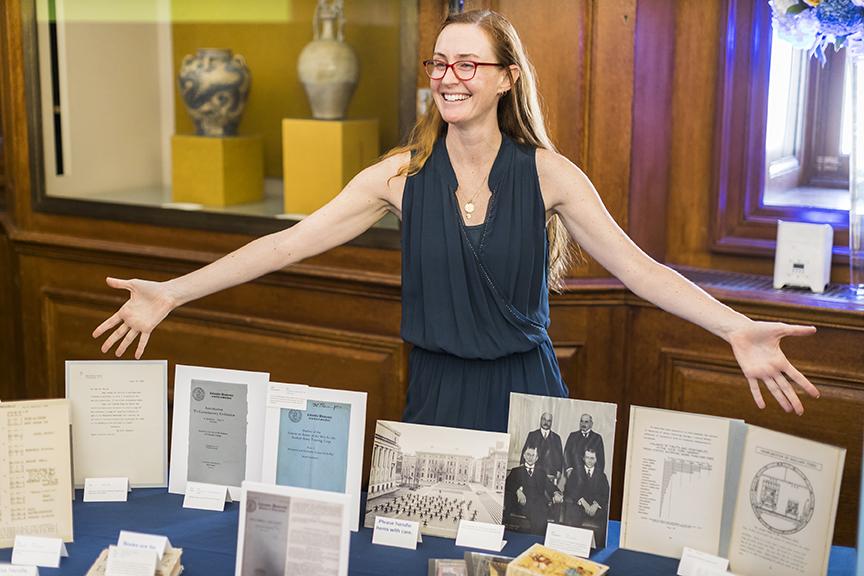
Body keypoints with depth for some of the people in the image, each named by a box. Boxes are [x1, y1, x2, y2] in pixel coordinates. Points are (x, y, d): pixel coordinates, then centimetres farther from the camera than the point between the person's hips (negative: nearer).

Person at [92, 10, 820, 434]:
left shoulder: (548, 173, -8)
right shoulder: (403, 174, -5)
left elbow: (637, 266, -13)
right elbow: (290, 243, -9)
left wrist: (738, 328, -27)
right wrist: (172, 294, -14)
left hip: (525, 391, -1)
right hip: (437, 389, 1)